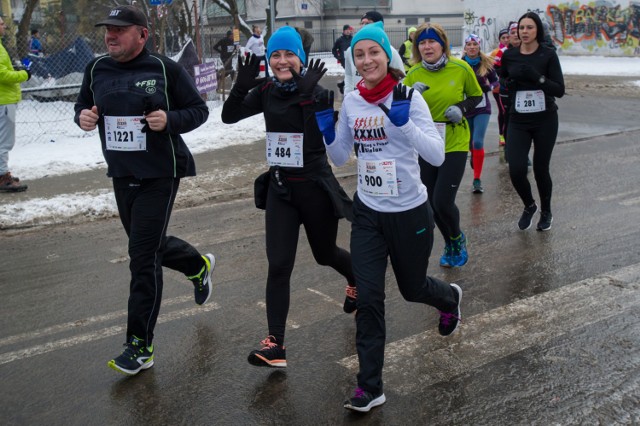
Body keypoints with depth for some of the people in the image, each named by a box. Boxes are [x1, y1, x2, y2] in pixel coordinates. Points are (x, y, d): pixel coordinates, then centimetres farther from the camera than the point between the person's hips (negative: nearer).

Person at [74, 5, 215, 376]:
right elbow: (84, 105, 16)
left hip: (160, 175, -6)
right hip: (121, 175, 6)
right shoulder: (97, 69, 4)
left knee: (143, 258, -7)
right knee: (150, 244, 21)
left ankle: (141, 347, 3)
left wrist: (170, 120, -23)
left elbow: (199, 109, -4)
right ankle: (199, 265, 53)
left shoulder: (165, 69, -10)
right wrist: (83, 116, -8)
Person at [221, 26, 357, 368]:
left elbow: (329, 133, -25)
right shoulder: (266, 92, 1)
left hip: (314, 187, -3)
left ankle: (356, 280, 53)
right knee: (278, 266, -4)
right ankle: (274, 345, -1)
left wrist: (308, 95, -34)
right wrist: (241, 85, -20)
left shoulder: (315, 91, -12)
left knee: (325, 254, 18)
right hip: (279, 188, 3)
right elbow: (229, 117, -5)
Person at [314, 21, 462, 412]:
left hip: (410, 212, -3)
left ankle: (450, 298, 54)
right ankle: (370, 387, 8)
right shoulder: (351, 101, 0)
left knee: (412, 288, 16)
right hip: (368, 212, 3)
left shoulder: (408, 96, -13)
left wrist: (404, 122, -32)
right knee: (368, 297, -3)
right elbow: (340, 157, 9)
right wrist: (328, 131, -9)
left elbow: (437, 156, -20)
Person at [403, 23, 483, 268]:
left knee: (443, 201, -12)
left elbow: (476, 96, 7)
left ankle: (457, 239, 21)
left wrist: (462, 108, -13)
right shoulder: (413, 75, -6)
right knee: (432, 202, 10)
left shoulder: (461, 69, -9)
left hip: (455, 144, -3)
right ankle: (450, 243, 38)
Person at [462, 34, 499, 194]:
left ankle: (477, 179, -8)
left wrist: (489, 86, -15)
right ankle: (473, 156, 53)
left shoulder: (486, 64, -5)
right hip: (464, 108, 1)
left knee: (478, 142, -14)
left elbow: (496, 81, 7)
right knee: (469, 141, 16)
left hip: (482, 109, -1)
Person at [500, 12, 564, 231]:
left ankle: (546, 212, 32)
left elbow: (560, 90, -11)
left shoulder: (548, 54, -7)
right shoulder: (509, 55, 0)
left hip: (545, 120, -2)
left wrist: (537, 77, -25)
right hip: (518, 121, 2)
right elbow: (502, 81, 17)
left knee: (540, 168, 5)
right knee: (516, 170, -9)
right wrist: (510, 83, -6)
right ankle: (529, 206, 22)